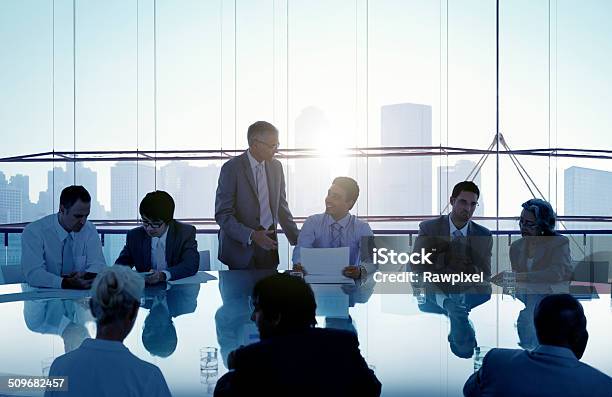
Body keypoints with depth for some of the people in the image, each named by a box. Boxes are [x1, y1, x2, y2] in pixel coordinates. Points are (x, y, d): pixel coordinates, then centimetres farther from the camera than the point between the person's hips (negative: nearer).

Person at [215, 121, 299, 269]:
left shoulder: (276, 167, 8)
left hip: (269, 244, 5)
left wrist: (297, 239, 8)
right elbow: (222, 215, -14)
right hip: (242, 248, -5)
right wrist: (252, 236, -25)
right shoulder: (231, 168, -11)